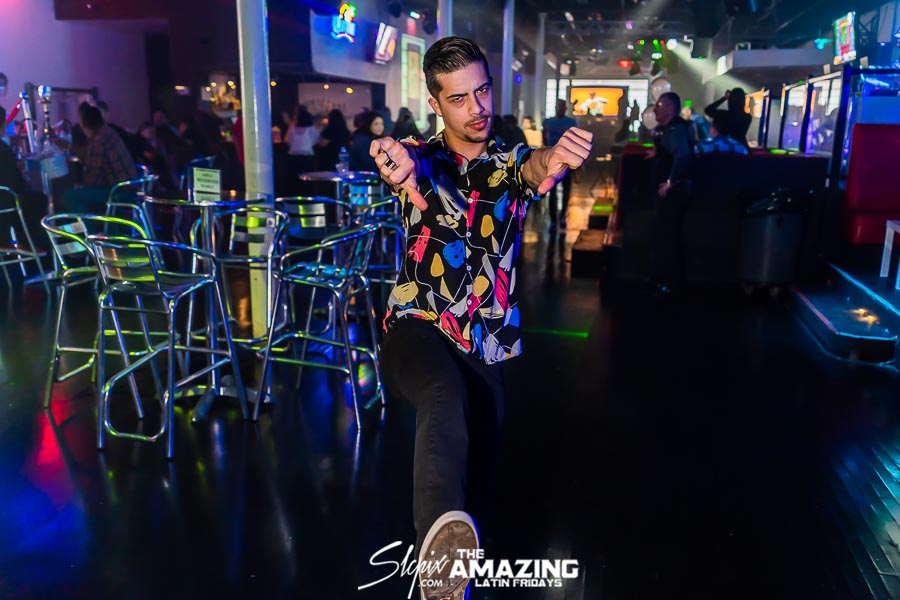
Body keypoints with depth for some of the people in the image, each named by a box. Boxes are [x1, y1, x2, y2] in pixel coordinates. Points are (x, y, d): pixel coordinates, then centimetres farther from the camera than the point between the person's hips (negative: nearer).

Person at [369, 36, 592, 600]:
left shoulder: (513, 163, 6)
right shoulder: (418, 158, 2)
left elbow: (536, 167, -20)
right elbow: (408, 167, -25)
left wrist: (554, 162, -46)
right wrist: (398, 164, -51)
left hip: (485, 347, 3)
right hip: (418, 327, -3)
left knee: (479, 477, 10)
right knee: (446, 403, -37)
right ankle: (442, 535, -59)